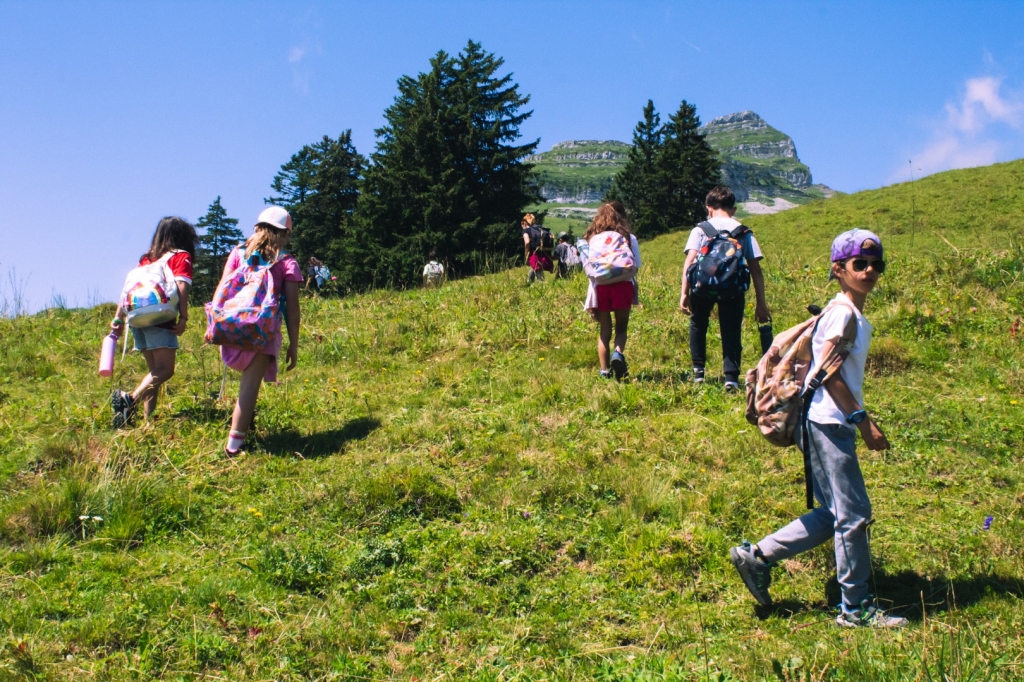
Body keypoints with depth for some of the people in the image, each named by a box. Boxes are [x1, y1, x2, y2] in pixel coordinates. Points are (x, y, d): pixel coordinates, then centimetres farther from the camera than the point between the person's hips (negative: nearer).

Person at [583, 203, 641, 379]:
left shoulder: (591, 239, 13)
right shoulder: (629, 237, 11)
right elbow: (635, 266, 2)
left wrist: (590, 303, 3)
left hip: (600, 286, 1)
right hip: (623, 285, -1)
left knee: (604, 330, 10)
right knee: (621, 327, 11)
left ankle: (605, 371, 3)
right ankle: (618, 353, -19)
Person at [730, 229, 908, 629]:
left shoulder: (855, 316, 16)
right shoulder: (843, 313, -13)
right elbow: (828, 373, -19)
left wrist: (861, 419, 17)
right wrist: (863, 420, -17)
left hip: (835, 424, 10)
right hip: (828, 424, -10)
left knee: (836, 514, 13)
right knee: (854, 514, -3)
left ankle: (757, 556, 17)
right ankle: (856, 608, 8)